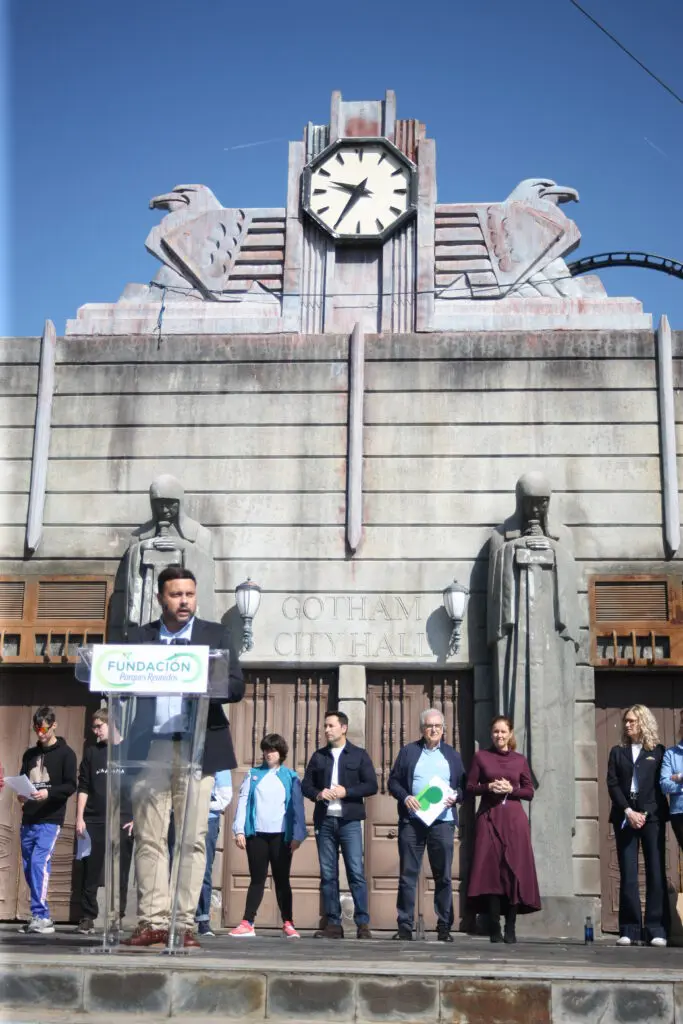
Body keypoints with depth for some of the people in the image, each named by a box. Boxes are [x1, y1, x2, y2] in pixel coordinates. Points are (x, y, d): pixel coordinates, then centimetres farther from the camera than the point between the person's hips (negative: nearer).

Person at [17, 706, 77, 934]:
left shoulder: (65, 753, 1)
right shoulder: (30, 754, 17)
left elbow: (70, 786, -6)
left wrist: (49, 792, -22)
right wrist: (20, 794, -3)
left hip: (50, 821, -6)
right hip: (28, 821, 6)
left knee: (39, 863, -18)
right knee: (29, 868, 6)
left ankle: (41, 916, -16)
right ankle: (40, 916, 15)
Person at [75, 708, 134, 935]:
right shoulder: (92, 752, 10)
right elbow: (84, 787, 10)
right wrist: (80, 818, 1)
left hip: (123, 822, -2)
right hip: (94, 821, 2)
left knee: (120, 873, 1)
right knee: (90, 872, 2)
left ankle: (116, 918, 8)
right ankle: (87, 918, 10)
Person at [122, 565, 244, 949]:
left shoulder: (216, 635, 9)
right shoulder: (139, 637, 13)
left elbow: (237, 686, -1)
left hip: (197, 749, -1)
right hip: (150, 748, 1)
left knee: (193, 838, -2)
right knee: (149, 838, -1)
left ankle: (185, 923, 3)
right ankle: (153, 921, 4)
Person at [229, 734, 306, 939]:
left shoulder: (290, 777, 7)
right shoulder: (253, 775, 10)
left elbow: (297, 807, 4)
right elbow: (243, 801, 5)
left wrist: (297, 835, -3)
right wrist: (239, 830, -5)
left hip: (281, 836, -1)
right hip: (256, 835, 1)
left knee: (282, 880, 4)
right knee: (257, 879, 2)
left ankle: (288, 924, 8)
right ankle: (247, 923, 4)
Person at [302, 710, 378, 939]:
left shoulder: (359, 755, 5)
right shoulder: (318, 756, 13)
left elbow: (371, 785, -1)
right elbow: (306, 785, 12)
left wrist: (346, 791, -13)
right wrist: (318, 794, -8)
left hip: (349, 820, -3)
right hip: (324, 820, 3)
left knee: (356, 872, -7)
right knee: (328, 874, 4)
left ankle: (363, 923, -3)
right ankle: (333, 924, 9)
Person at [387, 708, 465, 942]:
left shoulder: (452, 755, 14)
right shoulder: (408, 751, 10)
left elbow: (464, 786, 13)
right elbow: (393, 781, 7)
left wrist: (455, 796, -7)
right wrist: (405, 797, -9)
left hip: (442, 822, 1)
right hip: (411, 821, 0)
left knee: (443, 876, 2)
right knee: (407, 875, 2)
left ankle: (444, 927, 9)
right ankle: (405, 926, 7)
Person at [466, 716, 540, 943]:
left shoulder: (520, 760, 10)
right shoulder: (481, 757, 7)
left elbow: (530, 792, 10)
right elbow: (470, 787, 6)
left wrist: (511, 789, -8)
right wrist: (489, 787, -11)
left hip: (514, 819, 1)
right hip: (489, 818, -1)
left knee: (515, 871, -4)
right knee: (491, 871, -5)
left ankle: (510, 929, 4)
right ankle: (495, 929, -1)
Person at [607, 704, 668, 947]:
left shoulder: (657, 751, 8)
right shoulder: (617, 752, 14)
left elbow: (661, 785, 1)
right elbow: (612, 784, 5)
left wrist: (645, 813, -9)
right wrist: (628, 811, -8)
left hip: (652, 816, -2)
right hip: (624, 817, 2)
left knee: (656, 873, -4)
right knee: (628, 874, -1)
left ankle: (656, 930, -2)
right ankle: (629, 930, 0)